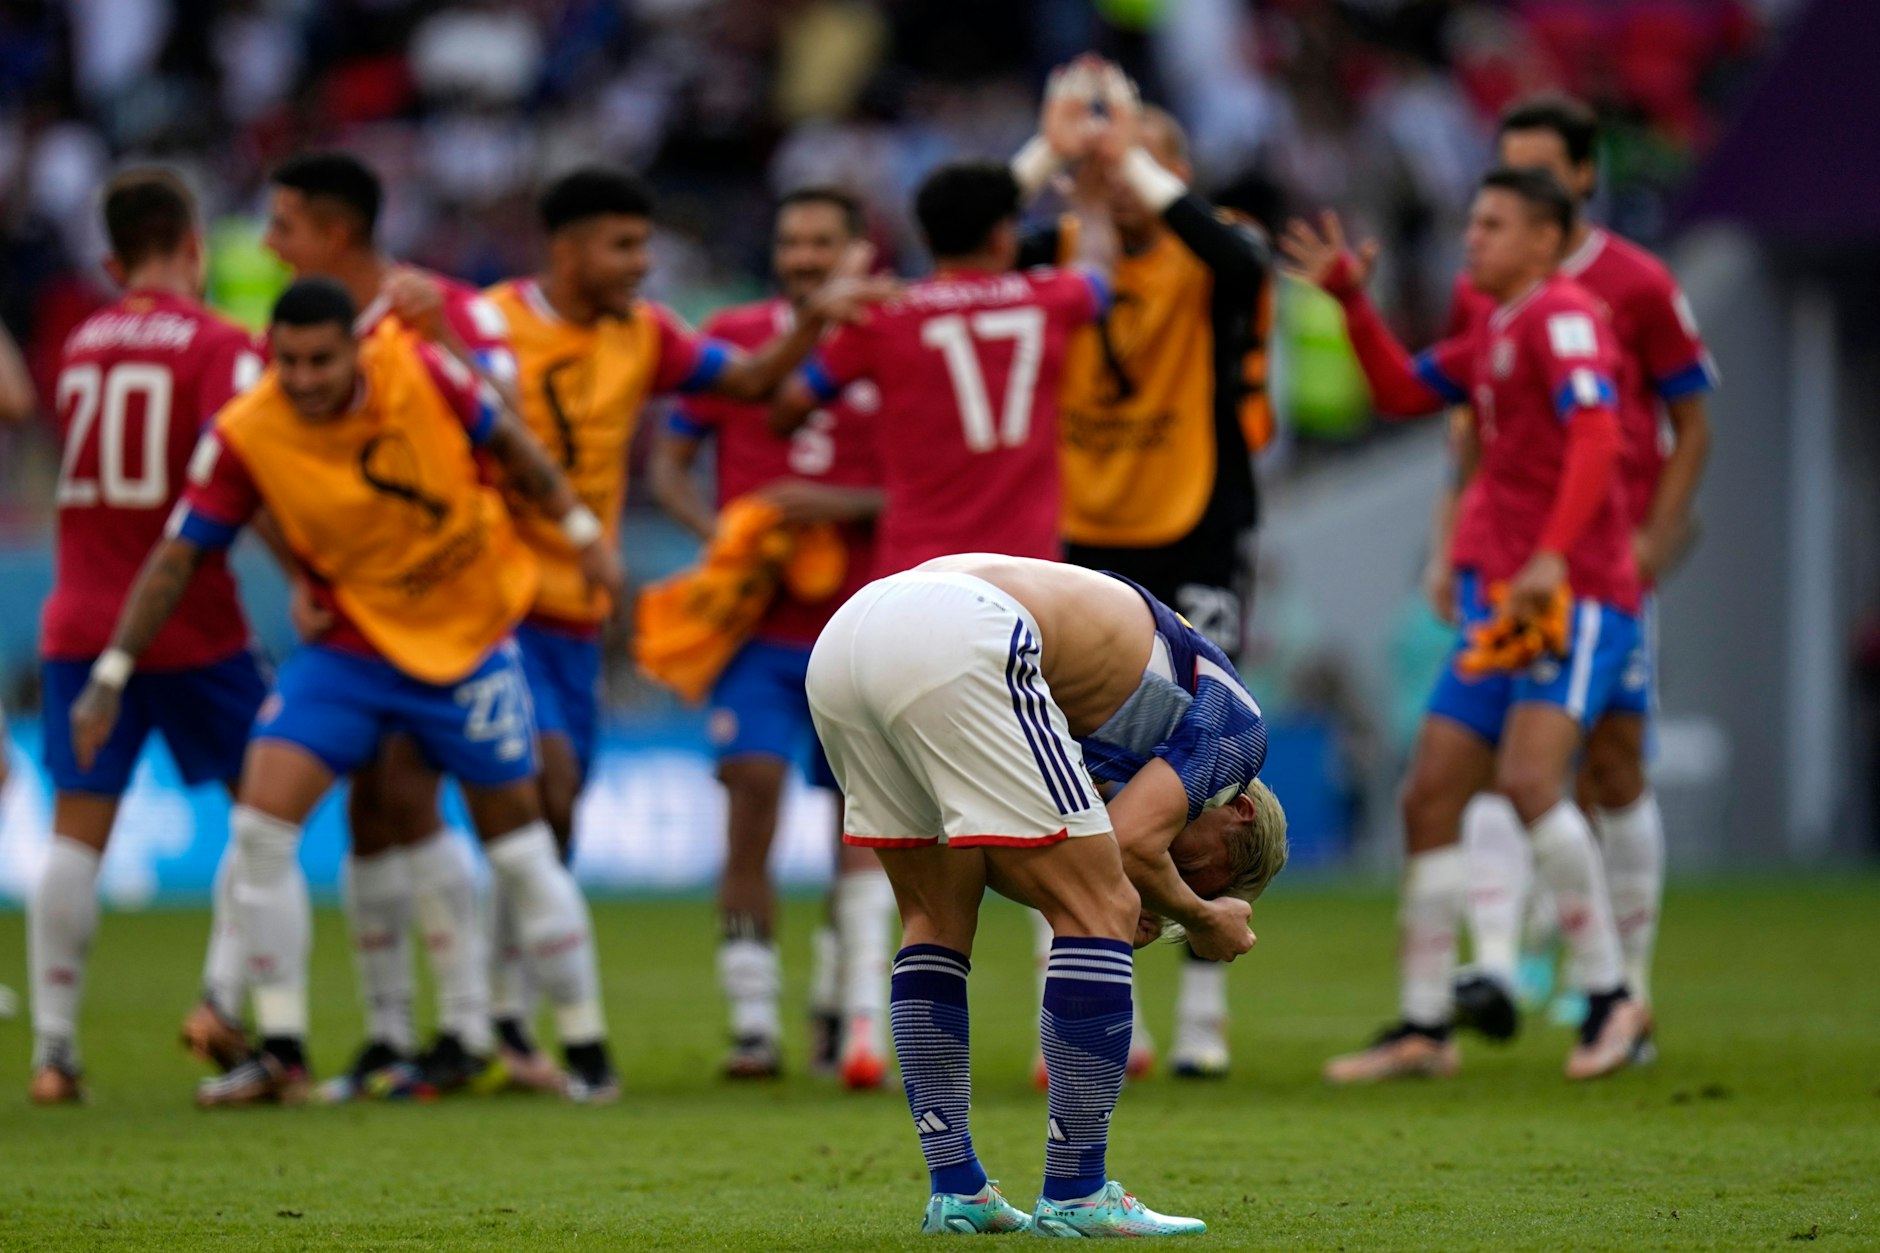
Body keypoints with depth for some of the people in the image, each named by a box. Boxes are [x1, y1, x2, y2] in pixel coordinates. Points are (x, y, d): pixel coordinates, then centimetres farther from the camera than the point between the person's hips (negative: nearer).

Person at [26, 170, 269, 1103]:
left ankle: (53, 1045, -4)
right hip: (192, 626, -4)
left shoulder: (79, 346, 12)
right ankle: (225, 995, -5)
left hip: (81, 619, 4)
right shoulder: (219, 346, -5)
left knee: (76, 831, 2)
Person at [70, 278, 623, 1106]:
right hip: (350, 648, 1)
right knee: (260, 823, -14)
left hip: (470, 637, -1)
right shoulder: (245, 437, -16)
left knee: (518, 843, 3)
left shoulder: (422, 375, -17)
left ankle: (588, 1052, 15)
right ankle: (281, 1054, -5)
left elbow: (508, 443, 2)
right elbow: (177, 557, -9)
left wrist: (581, 530, 5)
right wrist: (111, 676, -11)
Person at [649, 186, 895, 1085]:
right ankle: (752, 1019, -8)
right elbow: (668, 461, 6)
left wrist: (845, 505, -17)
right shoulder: (733, 338, 4)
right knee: (752, 784, -12)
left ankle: (853, 1010, 11)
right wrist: (716, 530, -12)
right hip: (758, 617, 0)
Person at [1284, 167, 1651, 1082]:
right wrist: (1352, 300, 18)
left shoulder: (1562, 316, -9)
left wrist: (1553, 556, -31)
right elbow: (1403, 391, 31)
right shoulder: (1492, 335, 19)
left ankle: (1610, 998, -12)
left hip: (1577, 596, -10)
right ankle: (1424, 1028, 11)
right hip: (1500, 598, 10)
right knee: (1429, 800, 5)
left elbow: (1595, 434, -22)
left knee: (1528, 780, -24)